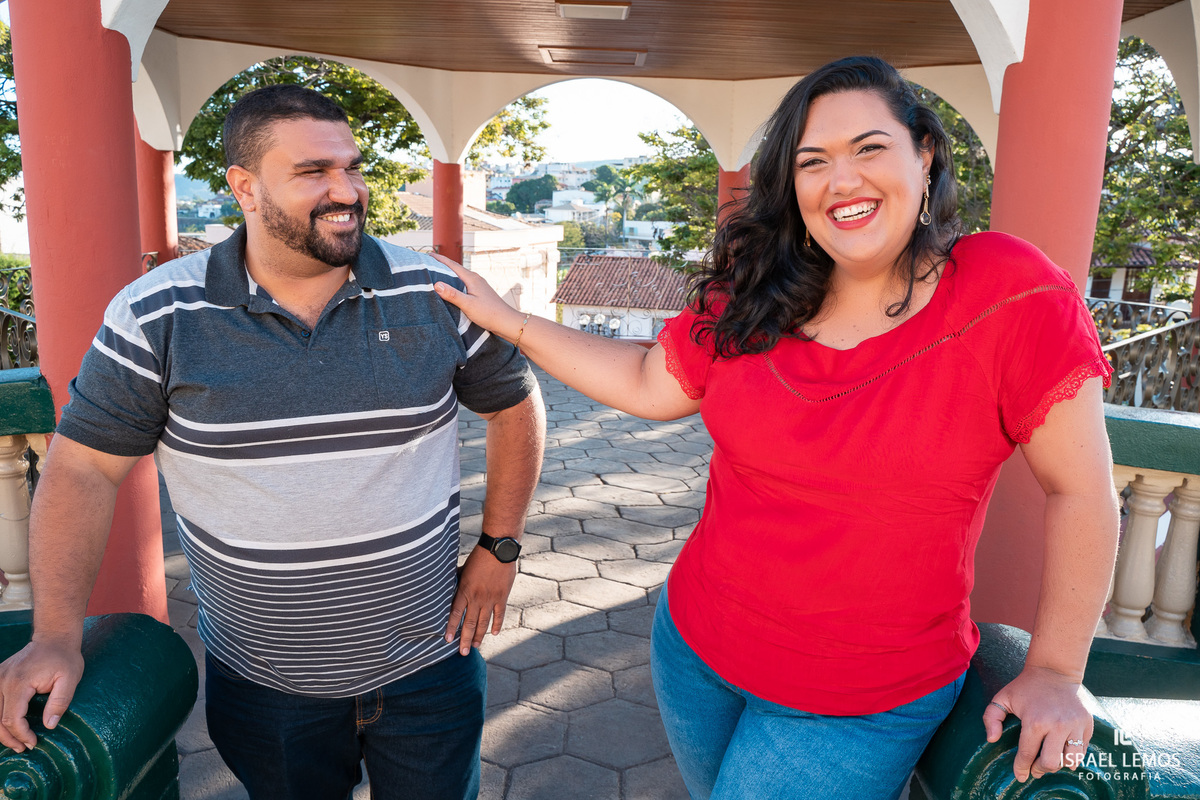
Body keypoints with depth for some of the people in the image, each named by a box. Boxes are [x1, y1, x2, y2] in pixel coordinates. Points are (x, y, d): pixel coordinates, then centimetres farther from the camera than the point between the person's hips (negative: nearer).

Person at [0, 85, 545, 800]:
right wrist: (57, 635, -11)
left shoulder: (435, 296, -10)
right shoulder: (158, 316, -11)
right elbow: (85, 469, -4)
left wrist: (500, 549, -1)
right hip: (260, 682, 0)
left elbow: (514, 404, 2)